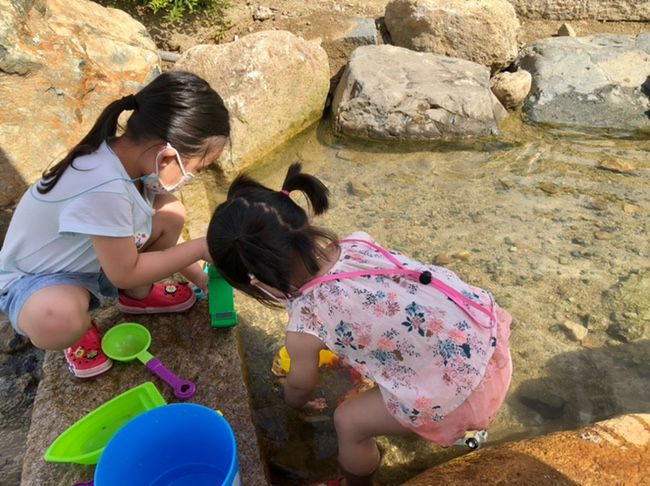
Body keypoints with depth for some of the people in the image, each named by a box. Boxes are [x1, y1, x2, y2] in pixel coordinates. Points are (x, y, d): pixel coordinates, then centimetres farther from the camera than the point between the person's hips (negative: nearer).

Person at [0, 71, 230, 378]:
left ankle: (136, 295, 16)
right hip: (35, 279, -7)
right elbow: (125, 273, -27)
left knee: (170, 213, -8)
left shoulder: (131, 153, -15)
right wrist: (200, 248, -21)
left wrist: (197, 276, 5)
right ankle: (79, 330, 0)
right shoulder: (105, 189, -40)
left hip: (93, 258, 8)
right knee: (58, 320, -40)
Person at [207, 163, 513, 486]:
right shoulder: (356, 243, -2)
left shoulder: (304, 325, -17)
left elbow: (300, 386, 6)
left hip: (463, 382, -7)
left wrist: (293, 402, 29)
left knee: (349, 422, 9)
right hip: (489, 328, 8)